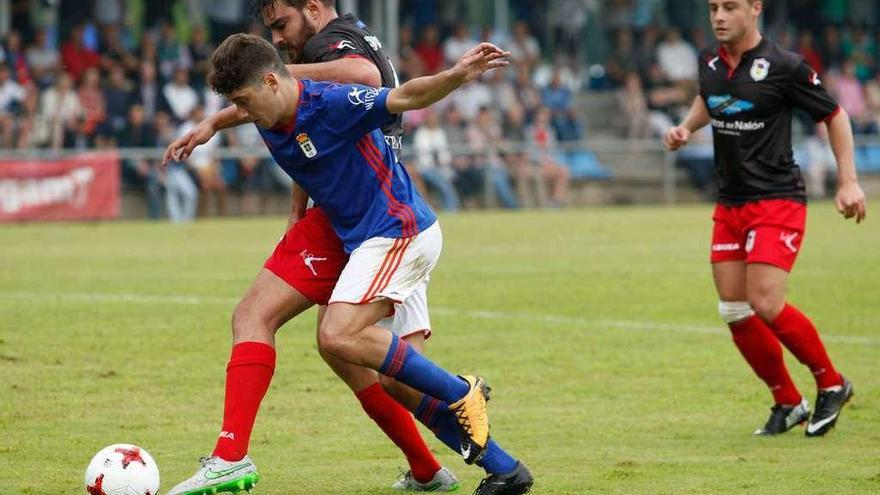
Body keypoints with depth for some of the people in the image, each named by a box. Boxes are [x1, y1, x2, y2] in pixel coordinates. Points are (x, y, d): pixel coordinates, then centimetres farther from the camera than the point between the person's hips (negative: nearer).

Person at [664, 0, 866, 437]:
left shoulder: (784, 67, -13)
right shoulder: (710, 64, 5)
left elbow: (833, 115, -3)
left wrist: (848, 181, -9)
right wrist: (686, 127, 8)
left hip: (776, 200, -7)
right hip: (730, 204, 7)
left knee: (766, 305, -18)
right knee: (734, 313, 3)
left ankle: (831, 384, 4)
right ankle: (788, 403, 18)